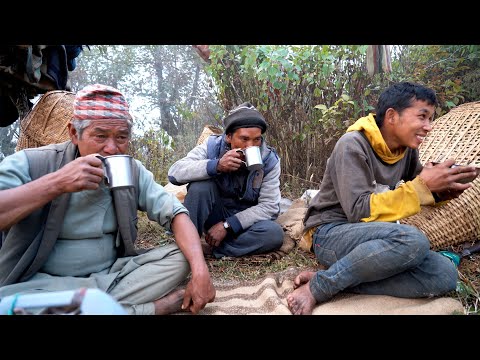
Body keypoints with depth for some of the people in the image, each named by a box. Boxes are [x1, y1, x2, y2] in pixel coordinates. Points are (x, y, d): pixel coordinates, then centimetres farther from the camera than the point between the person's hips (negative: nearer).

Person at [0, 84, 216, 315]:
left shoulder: (133, 171, 0)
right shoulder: (31, 164, -9)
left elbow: (176, 214, -7)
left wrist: (200, 270, -23)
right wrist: (56, 183, -31)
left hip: (113, 274, 2)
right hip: (42, 284, -1)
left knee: (181, 257, -14)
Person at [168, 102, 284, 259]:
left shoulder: (269, 160, -14)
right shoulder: (213, 146, -14)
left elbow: (269, 206, -17)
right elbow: (174, 172, -24)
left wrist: (227, 225, -24)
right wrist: (216, 166, -39)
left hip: (245, 221, 1)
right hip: (214, 215, 0)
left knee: (275, 234, -30)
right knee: (200, 185, -29)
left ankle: (209, 250, -20)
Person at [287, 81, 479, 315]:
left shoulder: (408, 150, 5)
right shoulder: (353, 145, -16)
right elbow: (359, 211, -22)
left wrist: (440, 192, -7)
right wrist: (422, 186, -22)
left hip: (373, 237, 7)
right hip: (331, 234, -7)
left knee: (444, 275, -15)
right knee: (412, 240, -33)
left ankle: (334, 279, -15)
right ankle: (318, 287, -19)